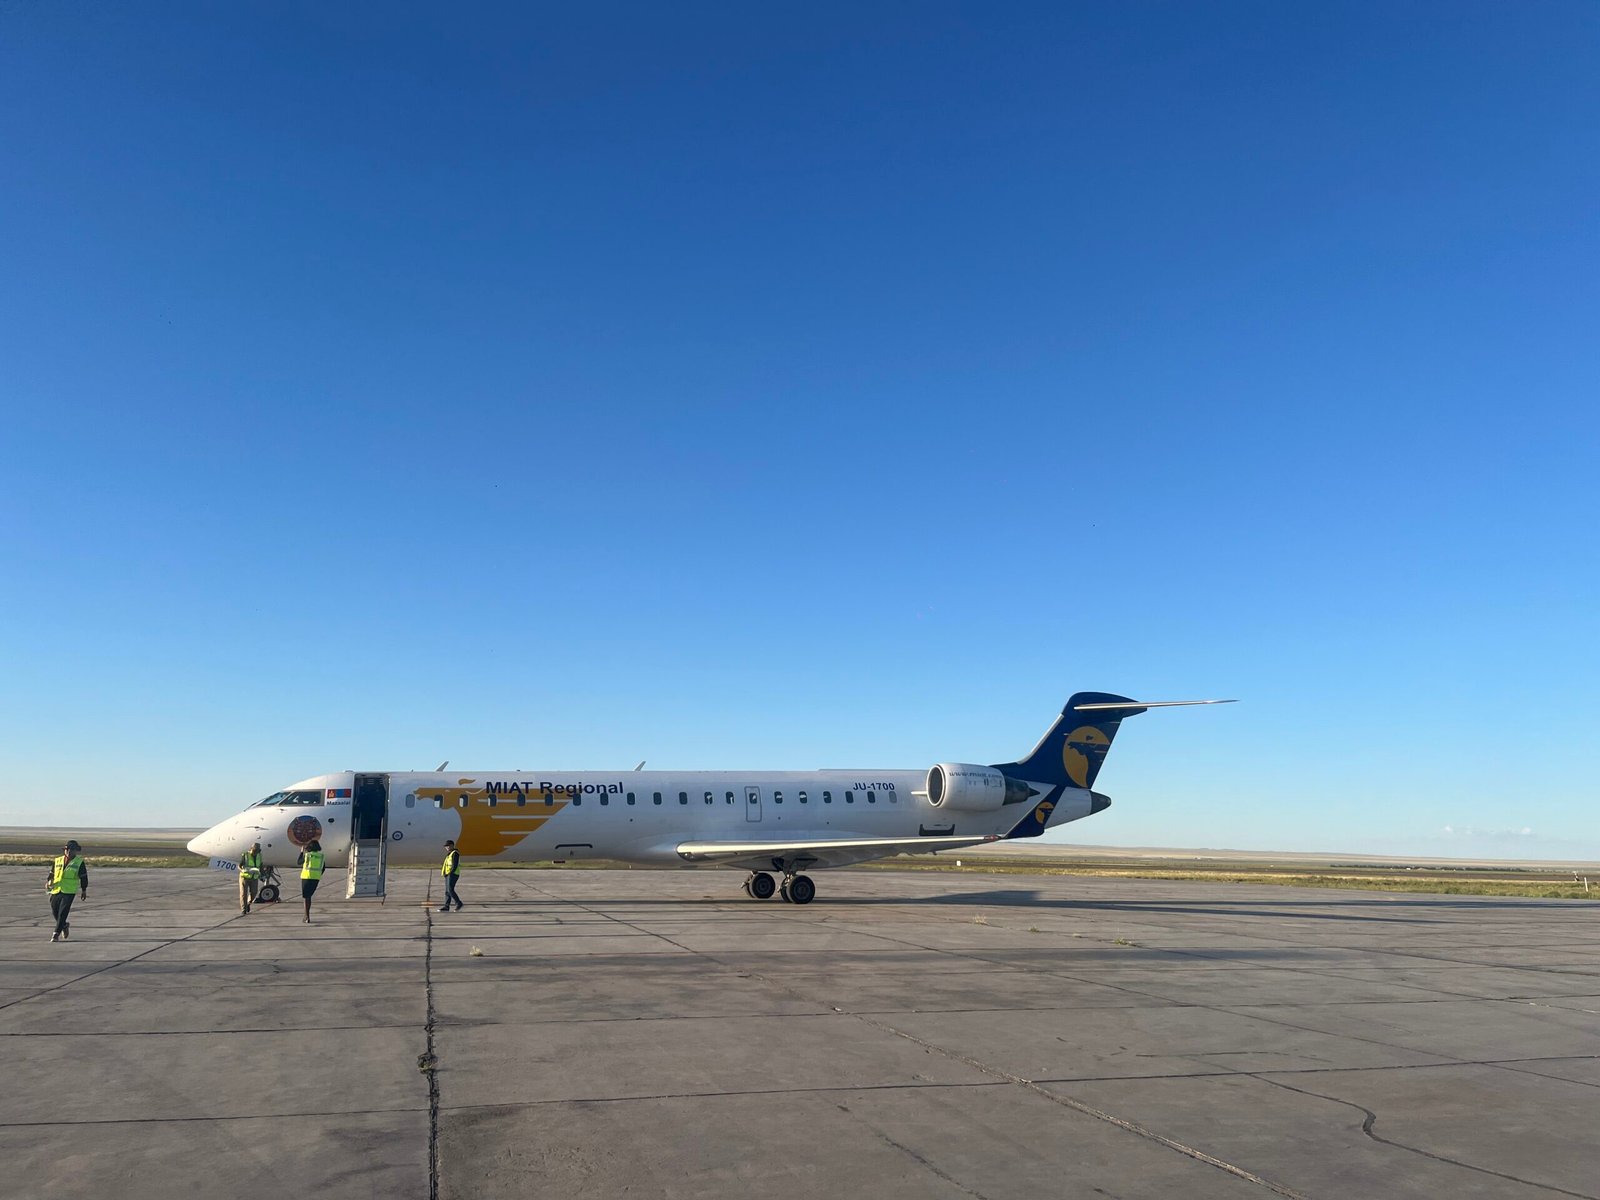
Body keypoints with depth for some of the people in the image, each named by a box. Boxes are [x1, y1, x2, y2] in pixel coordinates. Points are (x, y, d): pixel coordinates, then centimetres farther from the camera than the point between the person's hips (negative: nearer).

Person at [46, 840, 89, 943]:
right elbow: (52, 874, 17)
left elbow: (83, 877, 5)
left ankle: (56, 934, -6)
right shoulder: (57, 861, 9)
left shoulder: (79, 862, 0)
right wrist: (50, 883, -3)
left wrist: (84, 891, 7)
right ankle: (64, 925, 37)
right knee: (55, 912, 11)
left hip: (69, 892, -4)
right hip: (56, 891, 4)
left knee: (62, 912, -13)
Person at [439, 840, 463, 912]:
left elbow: (455, 865, -18)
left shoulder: (455, 853, -10)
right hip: (448, 874, 10)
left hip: (453, 874, -10)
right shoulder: (449, 854, 21)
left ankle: (459, 903, -7)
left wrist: (451, 872, -22)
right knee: (447, 891, 6)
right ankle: (446, 907, 5)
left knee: (450, 890, -15)